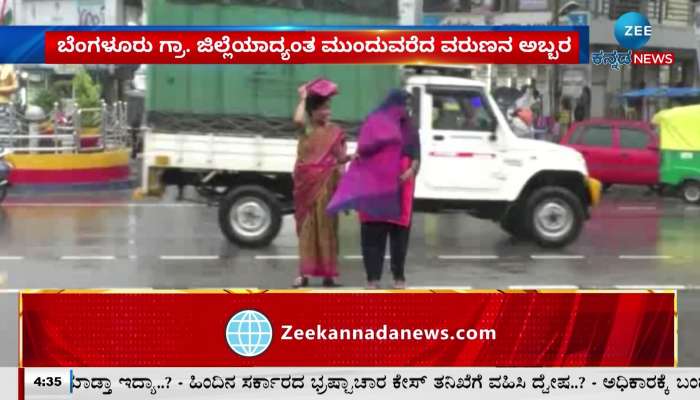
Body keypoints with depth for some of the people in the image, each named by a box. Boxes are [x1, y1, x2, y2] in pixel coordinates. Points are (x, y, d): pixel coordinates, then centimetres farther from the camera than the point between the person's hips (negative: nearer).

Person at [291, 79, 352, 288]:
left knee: (325, 226, 1)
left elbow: (340, 159, 4)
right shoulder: (306, 128, -1)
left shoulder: (334, 131, 3)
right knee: (307, 227, 2)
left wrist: (351, 157, -17)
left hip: (325, 184, 0)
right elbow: (297, 119, -25)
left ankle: (328, 273, 4)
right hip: (307, 183, 0)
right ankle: (304, 272, 6)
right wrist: (303, 98, -11)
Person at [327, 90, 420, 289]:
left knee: (399, 231, 3)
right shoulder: (373, 123, 5)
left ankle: (399, 275, 12)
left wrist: (411, 170, -10)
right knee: (373, 232, -4)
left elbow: (416, 155, 8)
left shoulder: (409, 129, 14)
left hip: (399, 187, 3)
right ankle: (373, 277, 0)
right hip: (374, 185, -2)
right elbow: (363, 150, 2)